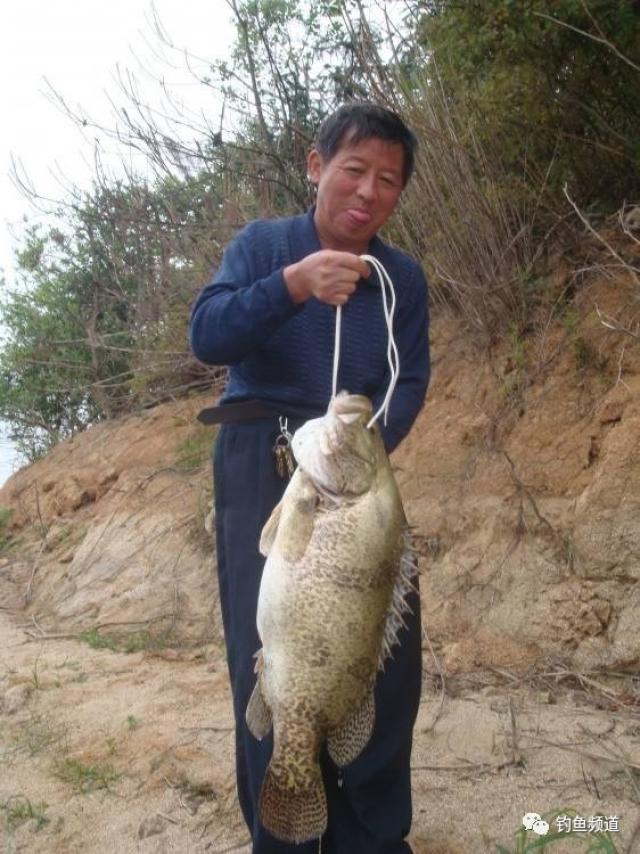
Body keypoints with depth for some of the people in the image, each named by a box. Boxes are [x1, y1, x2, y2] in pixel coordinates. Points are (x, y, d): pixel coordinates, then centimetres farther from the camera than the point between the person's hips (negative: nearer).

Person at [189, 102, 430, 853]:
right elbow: (206, 337, -12)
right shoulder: (261, 244, 1)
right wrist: (293, 285, -27)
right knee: (272, 652, -4)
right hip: (261, 463, -3)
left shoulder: (404, 277, 9)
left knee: (389, 648, 2)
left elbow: (408, 384, 1)